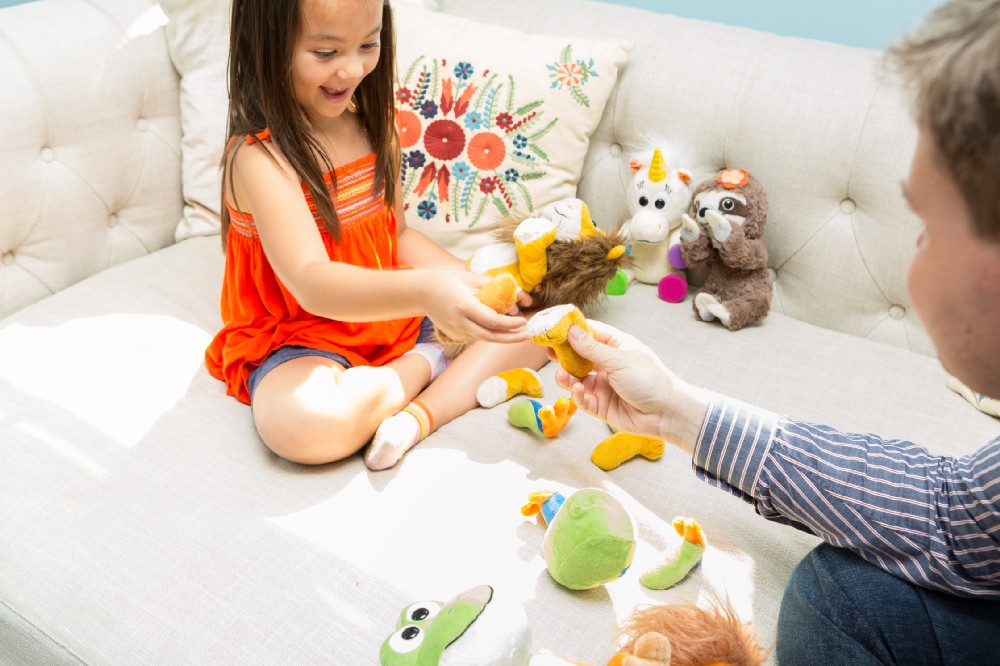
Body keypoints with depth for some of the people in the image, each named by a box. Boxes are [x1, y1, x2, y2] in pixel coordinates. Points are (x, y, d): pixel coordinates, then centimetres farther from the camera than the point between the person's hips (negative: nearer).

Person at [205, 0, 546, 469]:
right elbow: (311, 282, -33)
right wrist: (424, 290, -51)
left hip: (393, 317, 7)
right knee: (302, 423, -40)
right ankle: (425, 363, -11)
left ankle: (423, 413, -20)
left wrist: (469, 279, -8)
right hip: (298, 339, -6)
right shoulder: (259, 157, -22)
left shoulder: (374, 128, 2)